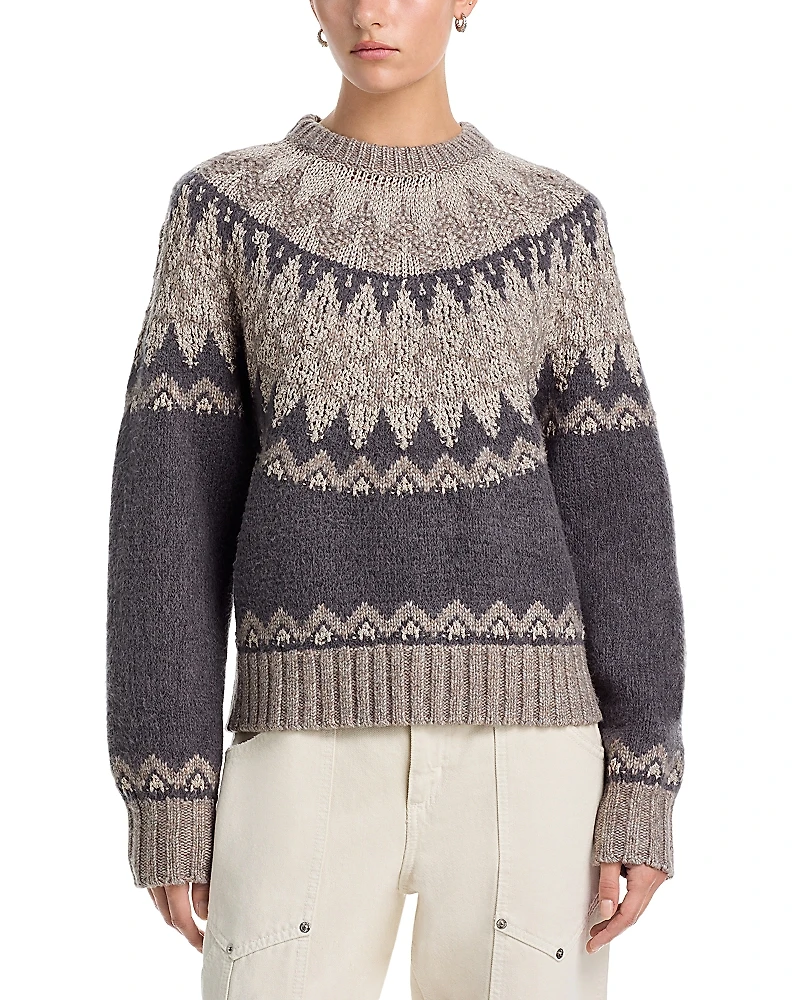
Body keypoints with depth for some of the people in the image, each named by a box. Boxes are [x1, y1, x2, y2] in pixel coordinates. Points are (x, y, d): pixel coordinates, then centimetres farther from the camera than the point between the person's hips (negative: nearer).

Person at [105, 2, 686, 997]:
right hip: (317, 763, 0)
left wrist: (643, 794, -4)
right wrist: (168, 795, -3)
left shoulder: (556, 223, 10)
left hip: (515, 747, 1)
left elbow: (616, 513, 5)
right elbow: (172, 509, 3)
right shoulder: (223, 208, 8)